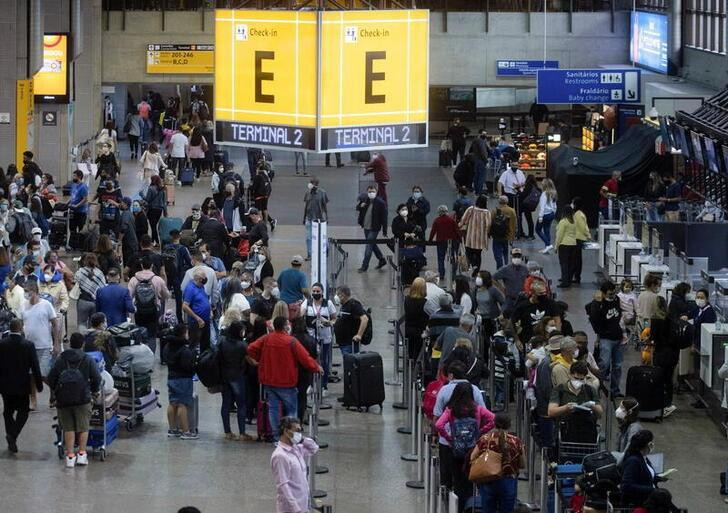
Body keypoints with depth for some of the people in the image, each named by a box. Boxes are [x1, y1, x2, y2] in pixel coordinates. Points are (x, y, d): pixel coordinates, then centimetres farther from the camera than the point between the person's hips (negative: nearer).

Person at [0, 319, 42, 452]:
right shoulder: (28, 345, -11)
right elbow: (35, 367, -8)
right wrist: (39, 385, 2)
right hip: (22, 385, -2)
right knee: (23, 411, 11)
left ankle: (11, 441, 11)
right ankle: (13, 435, -11)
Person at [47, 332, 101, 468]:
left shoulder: (61, 360, 7)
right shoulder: (88, 360, 1)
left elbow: (51, 378, 7)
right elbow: (96, 379, -1)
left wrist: (56, 391, 23)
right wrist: (94, 390, 18)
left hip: (63, 399, 2)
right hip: (82, 398, -2)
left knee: (68, 428, 6)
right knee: (83, 427, 7)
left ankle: (70, 456, 1)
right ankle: (82, 454, 4)